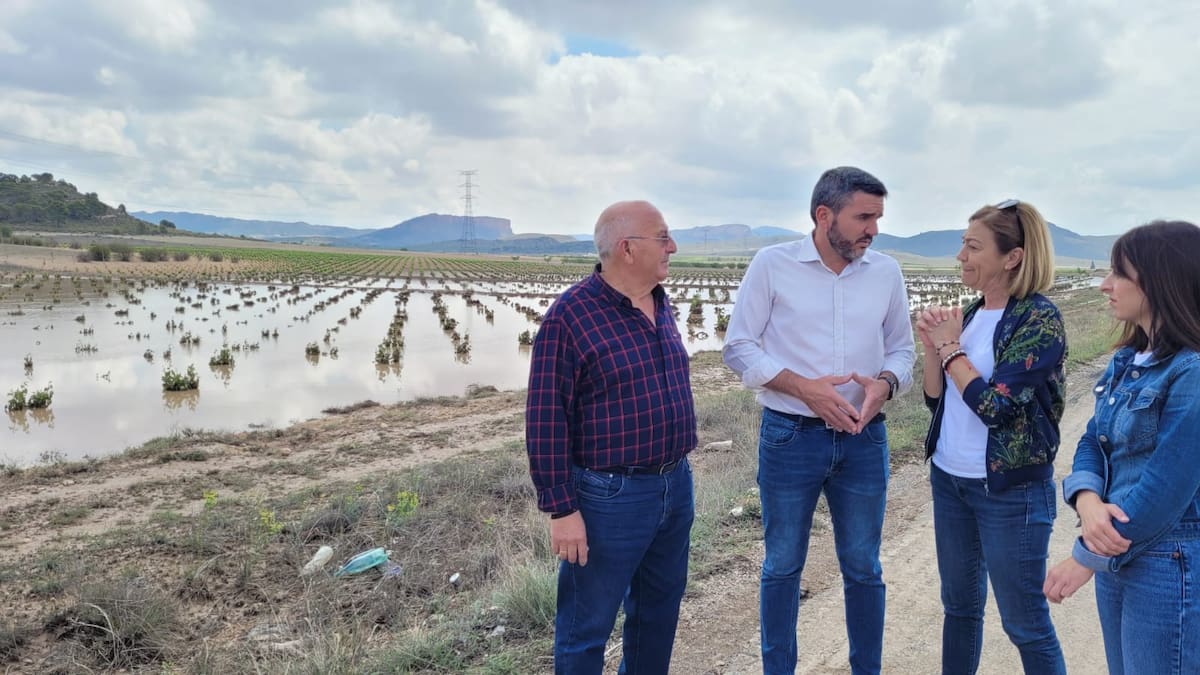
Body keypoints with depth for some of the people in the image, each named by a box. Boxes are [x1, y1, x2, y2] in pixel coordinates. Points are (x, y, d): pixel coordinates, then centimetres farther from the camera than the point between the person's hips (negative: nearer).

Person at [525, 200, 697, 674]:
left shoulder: (660, 304, 7)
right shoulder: (570, 315, -17)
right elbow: (545, 421, -17)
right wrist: (562, 510, -17)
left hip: (676, 485, 8)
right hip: (610, 497, -7)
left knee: (660, 608, 22)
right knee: (587, 628, 8)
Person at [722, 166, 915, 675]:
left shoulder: (887, 272, 2)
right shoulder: (772, 265, -7)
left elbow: (901, 348, 10)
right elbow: (738, 347, -7)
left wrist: (884, 383, -13)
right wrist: (805, 388, -19)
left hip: (864, 439, 3)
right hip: (790, 438, -2)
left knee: (863, 568, 15)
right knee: (782, 566, 11)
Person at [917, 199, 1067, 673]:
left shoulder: (1040, 319, -15)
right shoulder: (969, 315, 6)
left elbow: (995, 406, -22)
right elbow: (936, 398, 9)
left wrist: (950, 347, -13)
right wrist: (932, 346, -6)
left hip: (1010, 490, -7)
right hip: (948, 479, 7)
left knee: (1024, 620, 7)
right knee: (959, 604, 20)